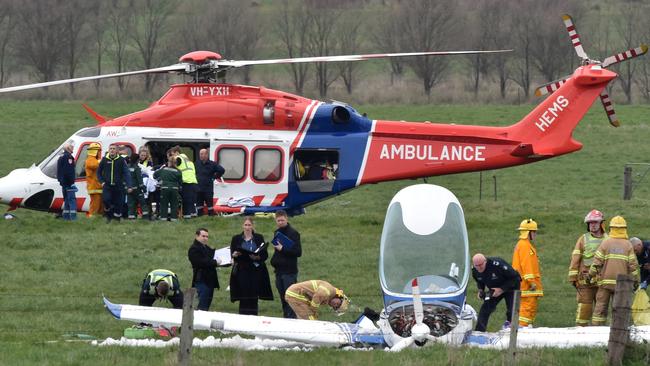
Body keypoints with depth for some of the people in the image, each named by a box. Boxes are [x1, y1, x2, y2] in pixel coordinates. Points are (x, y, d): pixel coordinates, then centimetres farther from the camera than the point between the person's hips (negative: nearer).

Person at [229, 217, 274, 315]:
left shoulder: (259, 238, 7)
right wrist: (234, 255, -18)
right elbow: (232, 254, 5)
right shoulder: (236, 239, 8)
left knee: (253, 298, -1)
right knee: (244, 299, -5)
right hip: (242, 272, 0)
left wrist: (257, 257, -17)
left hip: (255, 272, 0)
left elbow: (265, 255, 2)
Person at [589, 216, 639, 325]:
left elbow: (596, 263, -5)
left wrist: (590, 275, 8)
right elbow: (633, 265, -3)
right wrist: (636, 281, 7)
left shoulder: (605, 243, -2)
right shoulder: (628, 245, -1)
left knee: (601, 308, 2)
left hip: (605, 281, 0)